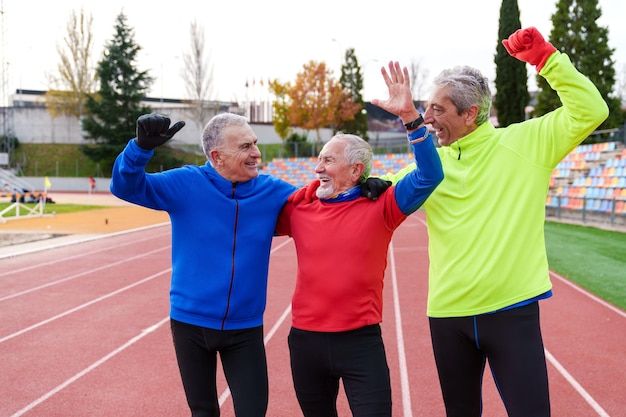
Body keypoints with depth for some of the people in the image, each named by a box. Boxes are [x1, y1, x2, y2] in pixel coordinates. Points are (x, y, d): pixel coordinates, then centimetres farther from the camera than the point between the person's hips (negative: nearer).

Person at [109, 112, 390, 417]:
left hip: (245, 328, 1)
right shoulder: (186, 184, -11)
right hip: (190, 323, -1)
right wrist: (142, 145, -31)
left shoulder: (272, 191, -3)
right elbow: (125, 187, -12)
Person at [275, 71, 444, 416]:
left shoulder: (380, 208, -5)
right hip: (305, 340, 3)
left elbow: (429, 176, -16)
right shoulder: (299, 209, 3)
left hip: (360, 340, -3)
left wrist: (411, 119, -25)